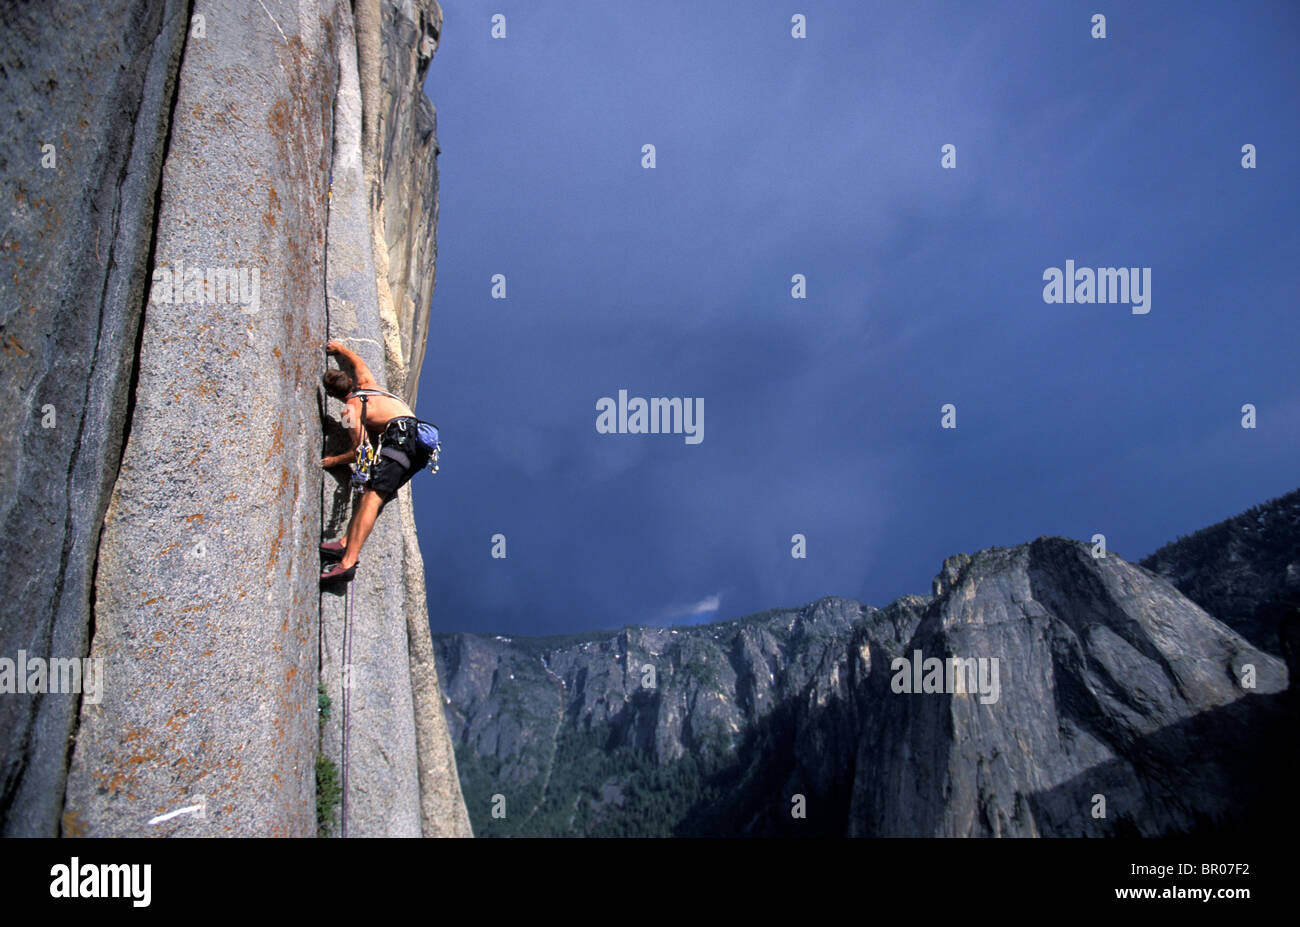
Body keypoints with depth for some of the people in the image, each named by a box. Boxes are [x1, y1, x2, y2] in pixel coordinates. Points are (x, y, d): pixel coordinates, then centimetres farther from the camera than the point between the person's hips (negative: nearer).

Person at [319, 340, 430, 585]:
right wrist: (339, 348, 68)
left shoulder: (351, 410, 8)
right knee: (371, 491, 8)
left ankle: (348, 562, -33)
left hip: (402, 436, -9)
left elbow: (360, 450, 5)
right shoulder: (367, 383, 29)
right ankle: (347, 544, -3)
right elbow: (357, 361, 52)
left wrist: (332, 461, 18)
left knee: (372, 496, -19)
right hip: (420, 444, 9)